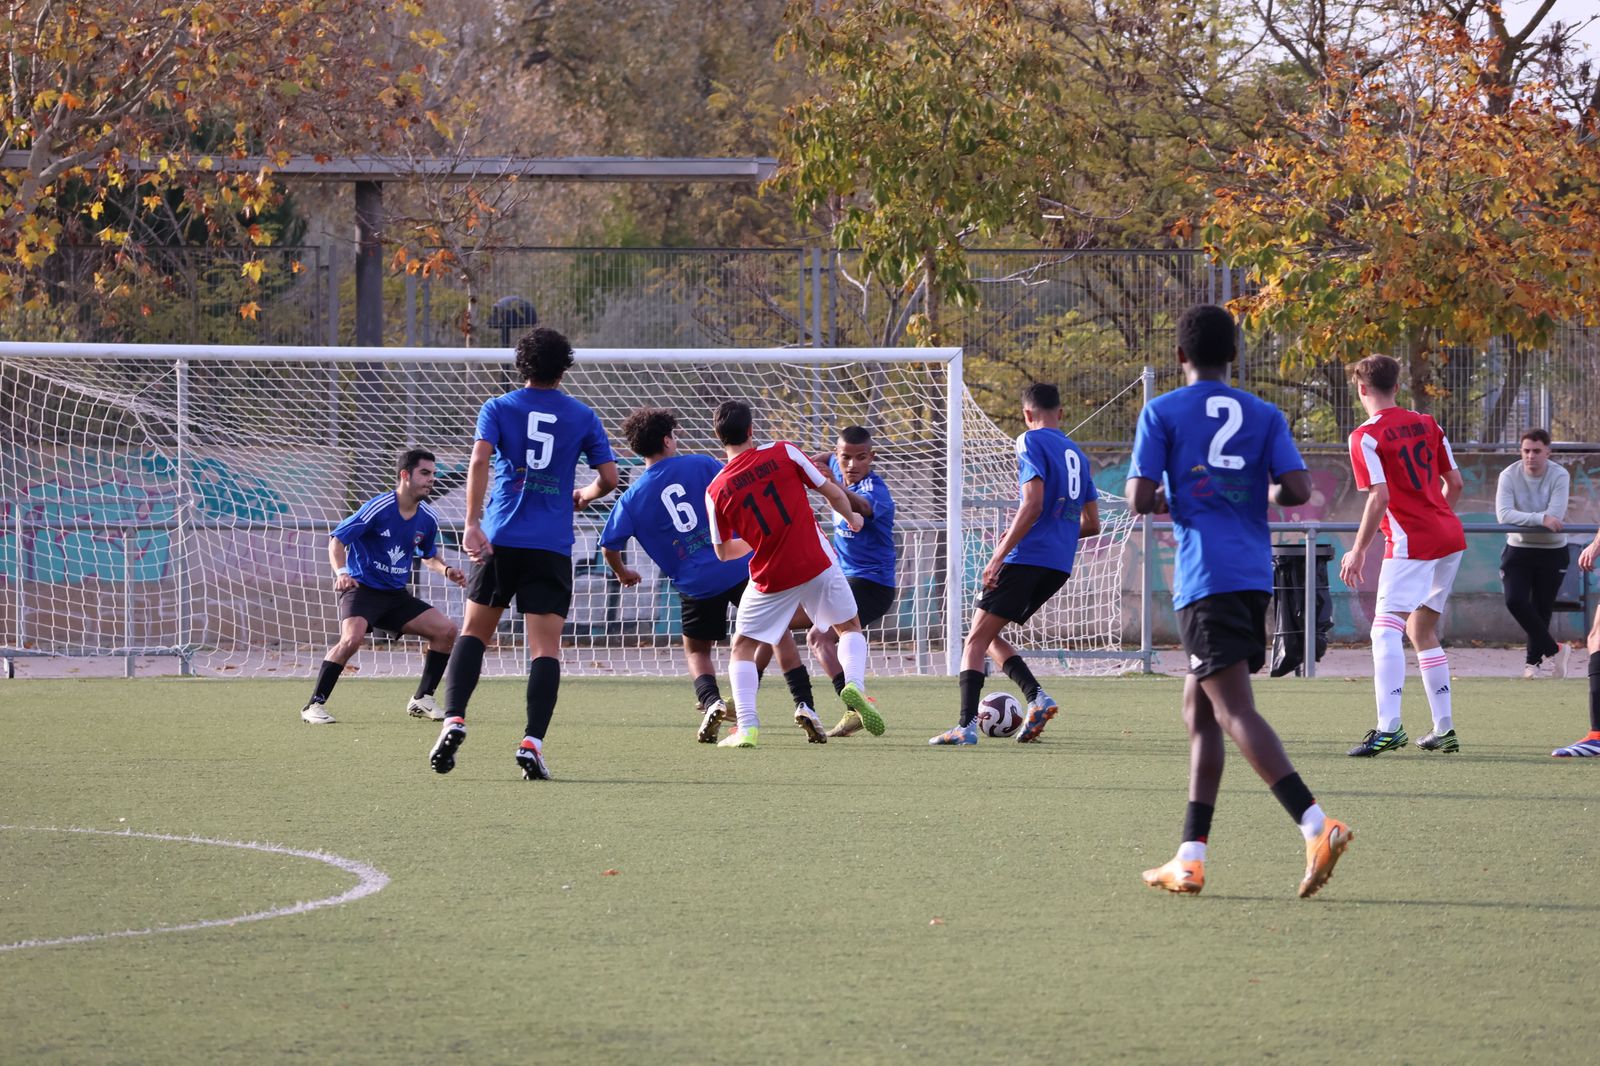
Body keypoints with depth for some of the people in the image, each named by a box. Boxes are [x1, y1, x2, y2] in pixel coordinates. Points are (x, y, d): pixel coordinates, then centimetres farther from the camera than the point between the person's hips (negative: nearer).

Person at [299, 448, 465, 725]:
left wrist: (445, 570, 1)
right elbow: (337, 539, -14)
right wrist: (342, 572, -31)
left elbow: (428, 557, 23)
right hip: (362, 588, -7)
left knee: (446, 630, -4)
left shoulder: (427, 519, 3)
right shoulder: (378, 508, -16)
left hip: (396, 595, 7)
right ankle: (314, 706, -22)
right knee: (352, 638, -33)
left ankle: (422, 700, 11)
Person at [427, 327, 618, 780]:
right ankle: (532, 743, -17)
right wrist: (584, 495, 30)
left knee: (474, 632, 14)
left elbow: (480, 460, -11)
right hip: (553, 547, 0)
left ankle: (453, 721, -5)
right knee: (546, 647, -3)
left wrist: (472, 524, -15)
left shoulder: (498, 408, 5)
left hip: (501, 539, 0)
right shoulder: (582, 416, 8)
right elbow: (609, 477, 7)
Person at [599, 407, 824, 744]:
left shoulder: (633, 498, 2)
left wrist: (623, 572, 26)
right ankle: (804, 705, 4)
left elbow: (609, 547, 5)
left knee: (696, 650, 22)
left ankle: (711, 701, -8)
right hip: (742, 567, 0)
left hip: (696, 584, 0)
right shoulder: (701, 465, 0)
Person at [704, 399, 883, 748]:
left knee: (742, 647, 16)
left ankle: (746, 726, 0)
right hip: (817, 564, 0)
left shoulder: (716, 491, -5)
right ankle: (854, 684, -9)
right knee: (850, 628, 20)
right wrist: (851, 518, 22)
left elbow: (723, 552, 4)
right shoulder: (783, 453, -6)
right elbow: (831, 492, 1)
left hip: (770, 577, 0)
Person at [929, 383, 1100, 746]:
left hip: (1027, 557, -8)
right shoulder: (1078, 454, 19)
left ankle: (966, 726, -16)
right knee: (989, 636, 16)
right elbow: (1091, 524, 22)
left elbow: (1033, 505, -17)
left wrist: (999, 555, -17)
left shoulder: (1032, 442, -5)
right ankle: (1036, 697, -4)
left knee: (975, 640, -5)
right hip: (1060, 565, 8)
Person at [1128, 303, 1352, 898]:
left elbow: (1140, 499, -7)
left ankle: (1318, 826, -31)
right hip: (1255, 576, 6)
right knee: (1199, 711, 15)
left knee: (1236, 711, -13)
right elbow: (1297, 488, -1)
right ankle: (1190, 859, 13)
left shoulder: (1162, 413, 0)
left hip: (1204, 579, -6)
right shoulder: (1263, 415, 11)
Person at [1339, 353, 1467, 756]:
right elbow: (1454, 483, 14)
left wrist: (1358, 551, -10)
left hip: (1410, 542, -8)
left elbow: (1379, 498, -16)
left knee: (1386, 628, -12)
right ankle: (1444, 728, 18)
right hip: (1450, 536, 8)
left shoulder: (1365, 437, -9)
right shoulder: (1427, 425, 11)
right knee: (1421, 630, 18)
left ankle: (1389, 726, -26)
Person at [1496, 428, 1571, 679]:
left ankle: (1534, 661, 19)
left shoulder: (1559, 476, -13)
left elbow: (1556, 516, -23)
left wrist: (1522, 519, -17)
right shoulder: (1509, 476, -11)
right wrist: (1541, 519, -31)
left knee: (1542, 609, 2)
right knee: (1515, 600, -17)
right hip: (1518, 549, 1)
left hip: (1552, 551, -1)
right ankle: (1553, 650, -2)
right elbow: (1503, 515, -24)